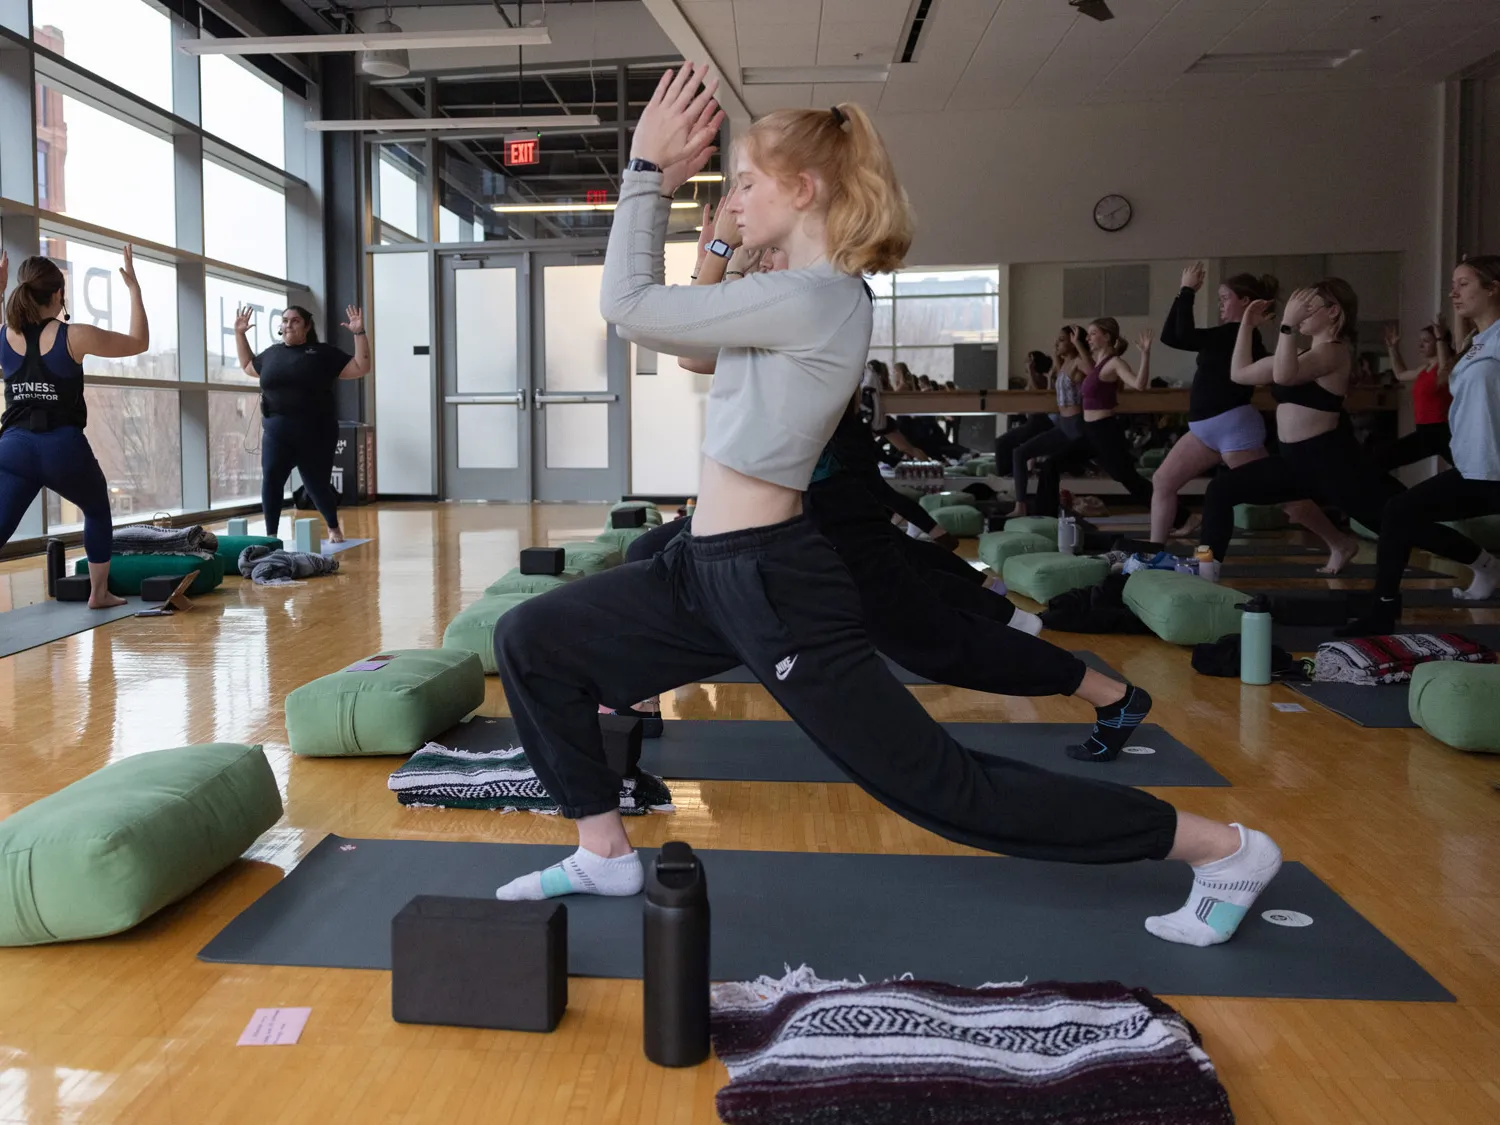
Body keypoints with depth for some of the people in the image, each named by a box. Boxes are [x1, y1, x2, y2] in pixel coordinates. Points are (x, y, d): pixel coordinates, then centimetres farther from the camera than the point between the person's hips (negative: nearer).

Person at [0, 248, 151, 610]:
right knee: (98, 512, 25)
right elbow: (139, 342, 2)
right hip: (64, 448, -3)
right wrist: (133, 288, 6)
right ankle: (99, 594, 29)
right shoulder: (74, 337, -8)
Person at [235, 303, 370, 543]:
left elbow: (361, 368, 0)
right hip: (276, 433, 3)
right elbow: (247, 366, 34)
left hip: (314, 434, -3)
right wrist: (239, 333, 26)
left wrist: (359, 333, -7)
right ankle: (271, 535, -5)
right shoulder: (272, 353, 15)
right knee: (270, 481, -14)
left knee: (317, 485, 6)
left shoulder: (324, 353, 3)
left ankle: (334, 528, 33)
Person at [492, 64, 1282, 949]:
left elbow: (631, 306, -15)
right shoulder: (811, 294, 12)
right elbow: (662, 319, 18)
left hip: (774, 585, -10)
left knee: (943, 786, -3)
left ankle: (1225, 851, 11)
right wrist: (664, 180, 13)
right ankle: (605, 854, 19)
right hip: (714, 573, 10)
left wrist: (649, 168, -6)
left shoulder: (809, 299, -19)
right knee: (533, 640, 9)